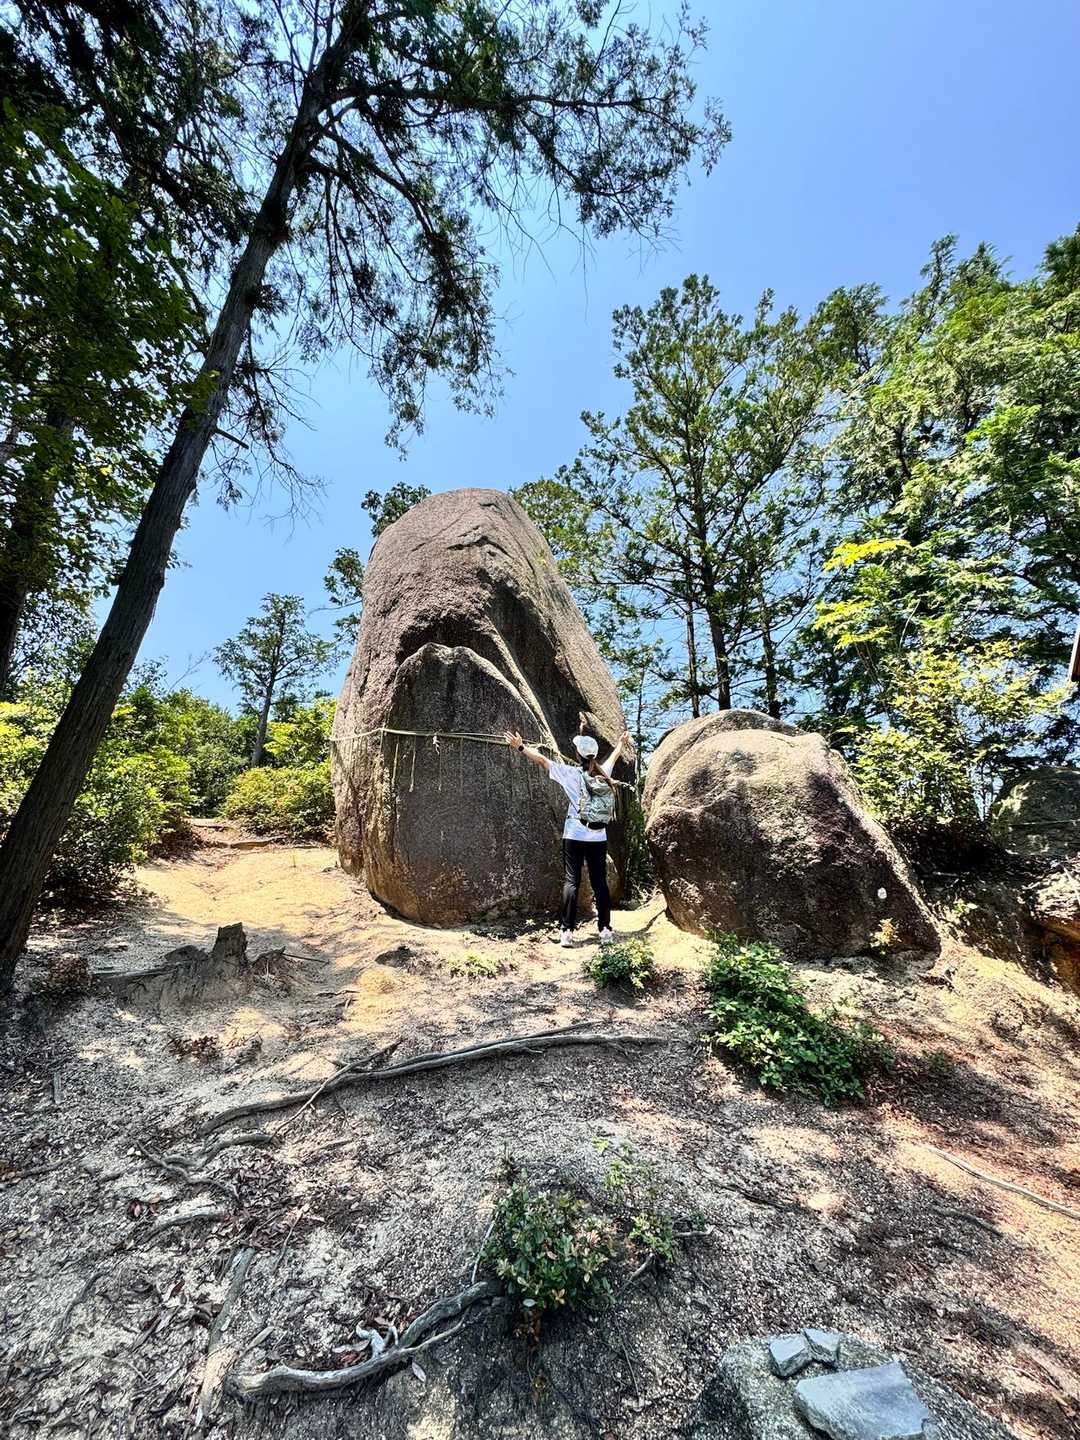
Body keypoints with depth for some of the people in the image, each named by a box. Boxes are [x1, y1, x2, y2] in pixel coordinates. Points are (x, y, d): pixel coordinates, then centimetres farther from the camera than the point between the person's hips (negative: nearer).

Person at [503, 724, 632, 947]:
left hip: (575, 837, -3)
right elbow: (614, 756, 25)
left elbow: (542, 760, -6)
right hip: (599, 838, 3)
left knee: (571, 881, 1)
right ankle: (605, 929, 13)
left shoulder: (572, 774, -9)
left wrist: (520, 747, 3)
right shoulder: (604, 772, 3)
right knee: (600, 882, 9)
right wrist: (622, 742, 45)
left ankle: (567, 931, -1)